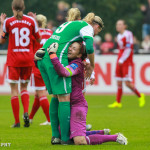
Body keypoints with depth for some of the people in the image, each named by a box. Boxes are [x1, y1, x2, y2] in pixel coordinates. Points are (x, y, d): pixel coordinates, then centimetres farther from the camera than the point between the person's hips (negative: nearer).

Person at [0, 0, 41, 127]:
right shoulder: (31, 21, 0)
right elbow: (38, 39, 12)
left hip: (13, 60, -2)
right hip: (28, 59, 2)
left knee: (14, 89, 4)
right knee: (24, 87, 17)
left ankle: (17, 121, 0)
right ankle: (26, 113, -7)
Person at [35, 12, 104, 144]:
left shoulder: (70, 24, 30)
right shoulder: (87, 27, 5)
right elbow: (89, 48, -12)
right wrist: (92, 65, 5)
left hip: (43, 59, 9)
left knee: (56, 97, 17)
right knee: (65, 98, -3)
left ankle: (55, 135, 18)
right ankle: (65, 137, -1)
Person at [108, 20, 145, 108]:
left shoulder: (128, 34, -11)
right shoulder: (119, 36, 14)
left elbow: (128, 49, -15)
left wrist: (121, 60, -17)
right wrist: (119, 60, 17)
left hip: (127, 62, -8)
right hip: (120, 62, 8)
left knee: (128, 83, -10)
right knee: (119, 83, 2)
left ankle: (140, 96, 10)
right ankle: (118, 102, 3)